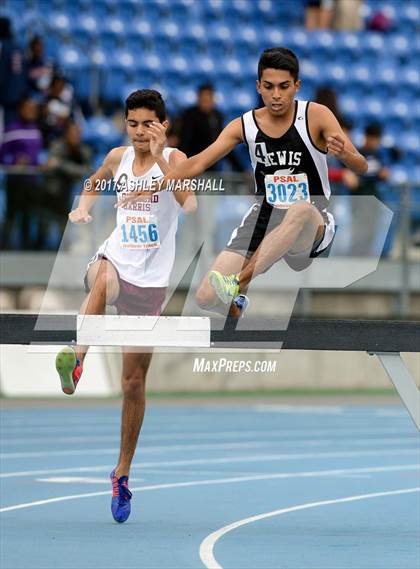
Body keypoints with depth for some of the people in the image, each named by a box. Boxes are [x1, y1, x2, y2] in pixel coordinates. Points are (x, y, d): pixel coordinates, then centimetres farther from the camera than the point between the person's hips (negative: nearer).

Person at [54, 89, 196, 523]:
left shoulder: (174, 159, -7)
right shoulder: (118, 158, 5)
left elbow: (189, 204, -26)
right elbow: (94, 182, 28)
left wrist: (160, 159, -31)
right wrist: (82, 208, 9)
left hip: (151, 279, -2)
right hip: (115, 258, 2)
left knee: (134, 382, 5)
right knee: (102, 281, -41)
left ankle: (122, 473, 18)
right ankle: (76, 358, -56)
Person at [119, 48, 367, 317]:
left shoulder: (316, 115, -9)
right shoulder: (245, 125, 0)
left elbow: (361, 167, -15)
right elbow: (199, 162, 1)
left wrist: (344, 154, -39)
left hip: (312, 227, -3)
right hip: (264, 219, 3)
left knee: (301, 210, -42)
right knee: (207, 298, -12)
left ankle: (239, 283, -38)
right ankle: (237, 304, 25)